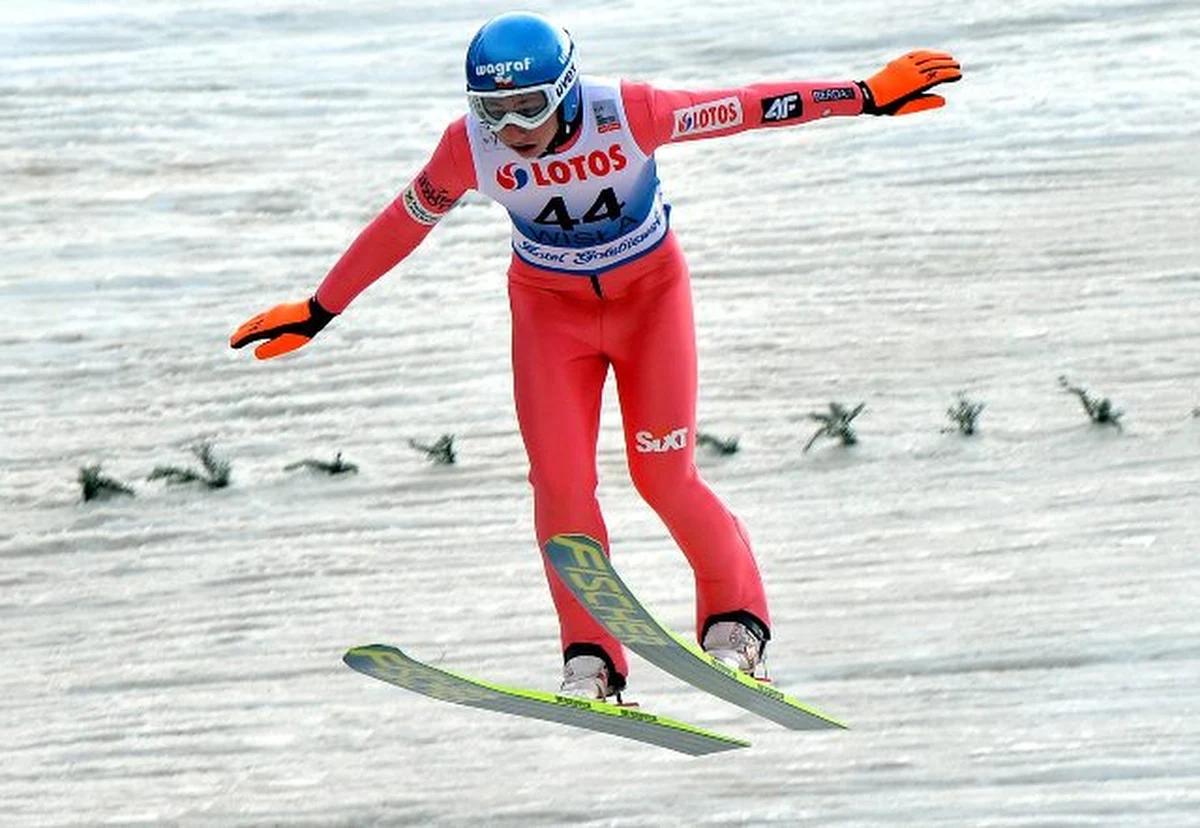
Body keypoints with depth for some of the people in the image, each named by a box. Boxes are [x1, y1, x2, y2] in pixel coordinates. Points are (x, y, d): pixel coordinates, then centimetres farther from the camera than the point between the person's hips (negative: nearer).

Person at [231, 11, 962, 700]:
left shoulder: (627, 114, -29)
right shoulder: (471, 148, -22)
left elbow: (747, 109, -23)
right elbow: (402, 226, -8)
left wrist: (870, 97, -22)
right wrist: (319, 312, -2)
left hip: (650, 291, -2)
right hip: (552, 306, 2)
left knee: (665, 475, -9)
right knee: (559, 479, -12)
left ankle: (736, 619, 14)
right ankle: (591, 660, -2)